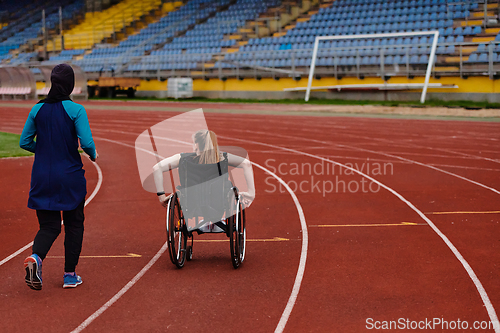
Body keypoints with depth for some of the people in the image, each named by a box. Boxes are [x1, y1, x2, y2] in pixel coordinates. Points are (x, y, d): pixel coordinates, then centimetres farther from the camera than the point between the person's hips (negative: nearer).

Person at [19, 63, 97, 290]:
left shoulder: (37, 109, 2)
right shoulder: (76, 110, -11)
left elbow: (24, 142, 7)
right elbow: (87, 143, -16)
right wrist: (93, 155, 6)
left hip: (42, 178, 3)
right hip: (70, 177, -3)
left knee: (48, 225, 11)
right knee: (74, 224, 14)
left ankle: (36, 257, -19)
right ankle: (70, 275, 16)